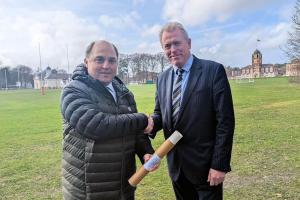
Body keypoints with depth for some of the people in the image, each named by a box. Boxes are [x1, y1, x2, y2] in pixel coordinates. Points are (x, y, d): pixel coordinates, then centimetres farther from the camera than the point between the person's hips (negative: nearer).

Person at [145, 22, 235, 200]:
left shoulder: (214, 70, -11)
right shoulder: (163, 78, 6)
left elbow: (225, 120, -14)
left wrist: (220, 164, -15)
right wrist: (152, 123, -10)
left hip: (205, 164, -5)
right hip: (176, 165, 5)